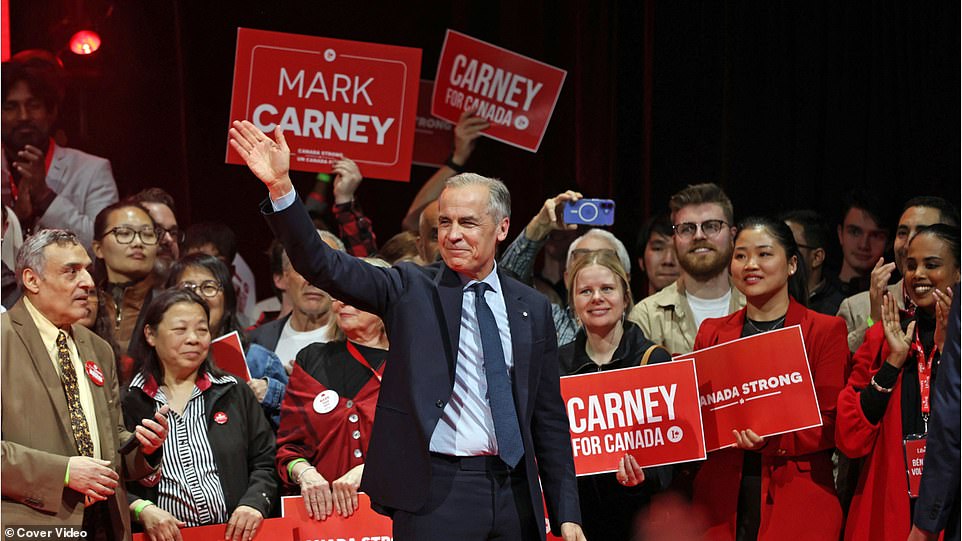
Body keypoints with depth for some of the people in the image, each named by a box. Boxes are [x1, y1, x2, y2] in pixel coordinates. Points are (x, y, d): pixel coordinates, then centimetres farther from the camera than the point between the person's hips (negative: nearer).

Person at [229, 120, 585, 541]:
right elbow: (323, 267, -11)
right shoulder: (411, 290, 2)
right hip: (436, 493, -3)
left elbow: (548, 416, 12)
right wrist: (280, 188, -25)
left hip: (515, 492, 3)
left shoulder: (532, 309, 10)